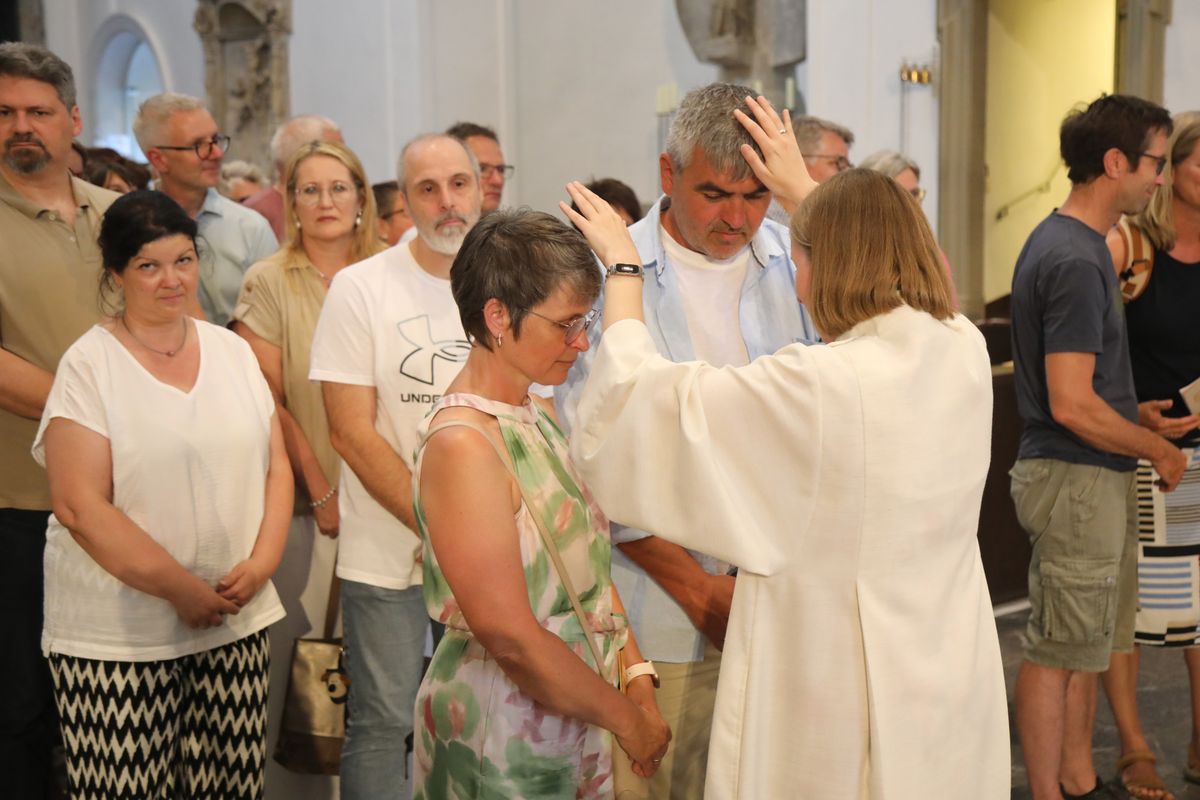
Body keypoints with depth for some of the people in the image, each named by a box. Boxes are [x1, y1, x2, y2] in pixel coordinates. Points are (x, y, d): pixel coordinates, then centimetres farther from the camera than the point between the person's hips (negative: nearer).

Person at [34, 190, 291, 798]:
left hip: (236, 623, 4)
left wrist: (262, 562, -6)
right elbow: (80, 507, -13)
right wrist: (180, 589, -14)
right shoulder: (89, 365, -6)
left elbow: (275, 467, 10)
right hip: (116, 639, -4)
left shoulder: (233, 351, 9)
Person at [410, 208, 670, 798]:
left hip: (577, 717, 8)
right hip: (503, 739, -8)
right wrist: (626, 717, -13)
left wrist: (637, 675, -2)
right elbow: (509, 636, -23)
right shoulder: (461, 444, -21)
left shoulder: (538, 415, 6)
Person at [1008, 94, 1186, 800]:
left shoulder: (1073, 242, 12)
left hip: (1097, 477, 10)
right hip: (1077, 478, -10)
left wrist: (1135, 415, 15)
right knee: (1058, 651, 1)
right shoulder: (1075, 260, -20)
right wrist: (1160, 450, -11)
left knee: (1090, 643, 18)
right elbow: (1072, 406, -23)